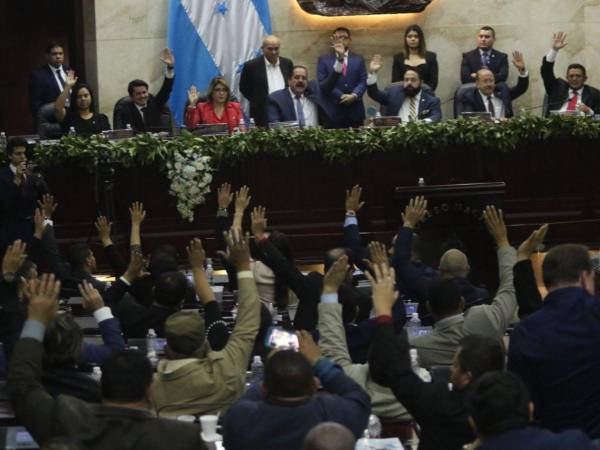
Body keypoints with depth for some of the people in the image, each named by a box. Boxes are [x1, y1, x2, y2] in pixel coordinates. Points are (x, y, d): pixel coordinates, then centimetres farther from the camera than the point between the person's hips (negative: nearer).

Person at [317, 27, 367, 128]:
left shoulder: (358, 59, 14)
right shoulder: (324, 60, 7)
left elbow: (363, 82, 6)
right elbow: (322, 84, -2)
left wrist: (354, 95, -13)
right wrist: (341, 96, -13)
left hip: (355, 111, 2)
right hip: (333, 111, -2)